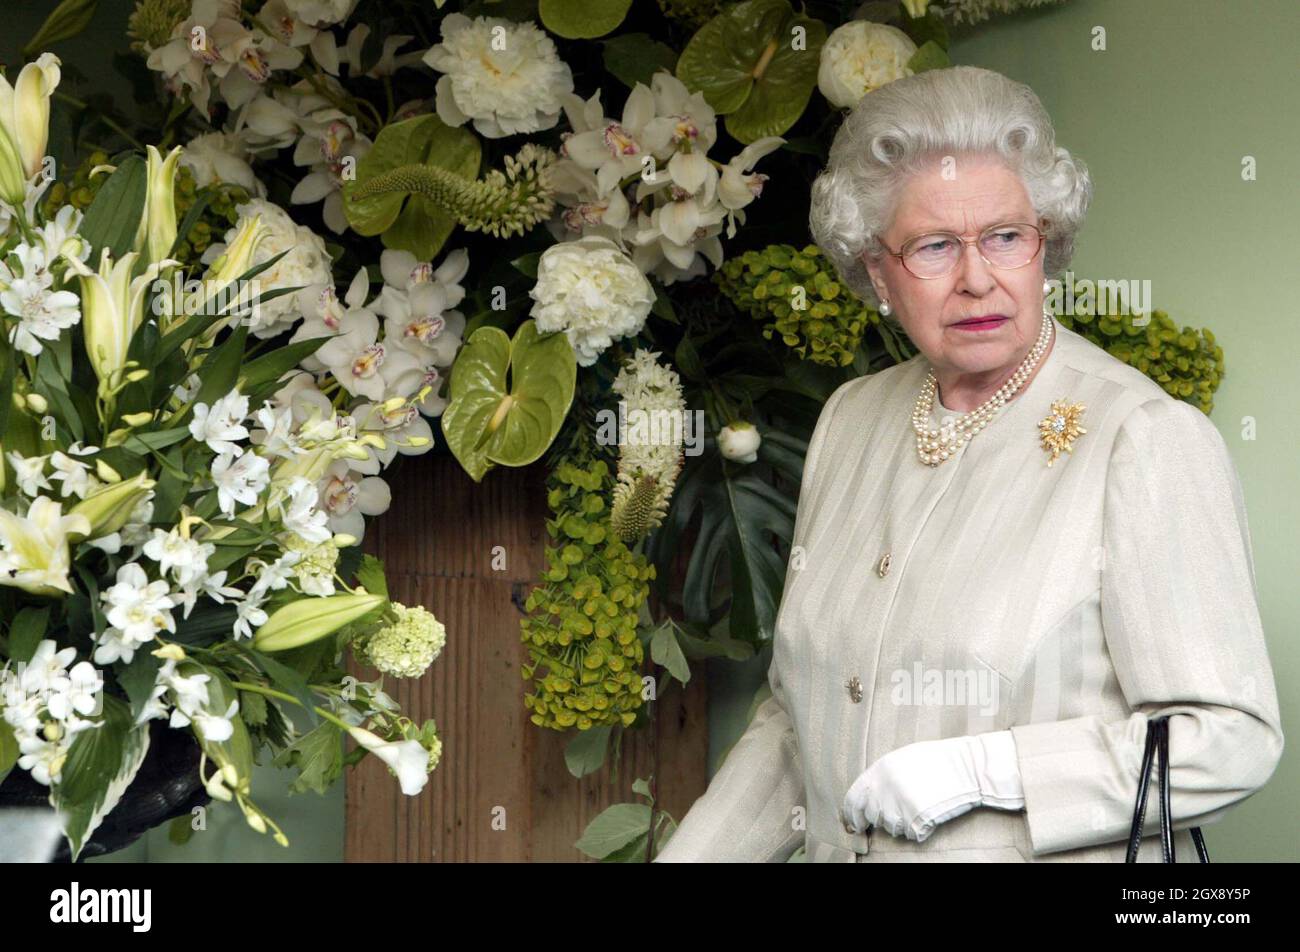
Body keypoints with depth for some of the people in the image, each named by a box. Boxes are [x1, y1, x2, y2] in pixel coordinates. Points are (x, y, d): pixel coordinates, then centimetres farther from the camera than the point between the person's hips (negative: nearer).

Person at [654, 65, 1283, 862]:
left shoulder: (1149, 441, -15)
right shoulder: (852, 420, 4)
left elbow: (1230, 738, -19)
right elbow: (796, 715, 11)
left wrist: (978, 770, -22)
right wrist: (691, 858, 3)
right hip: (837, 850, 5)